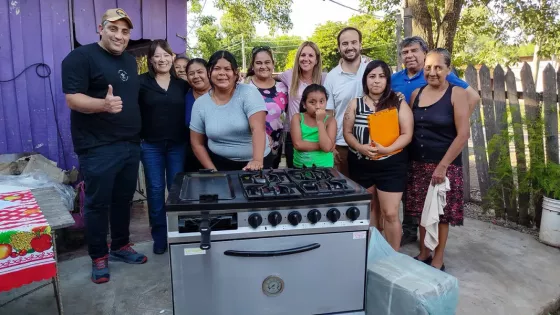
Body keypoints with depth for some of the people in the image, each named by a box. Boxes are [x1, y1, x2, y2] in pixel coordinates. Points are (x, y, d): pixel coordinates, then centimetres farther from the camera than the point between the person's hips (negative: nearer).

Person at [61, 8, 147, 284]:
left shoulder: (130, 61, 15)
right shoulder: (81, 57, -8)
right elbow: (72, 98, -17)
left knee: (124, 199, 15)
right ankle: (99, 257, 18)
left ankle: (121, 245, 31)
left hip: (130, 144, 7)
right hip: (98, 148, -7)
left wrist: (138, 132, 14)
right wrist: (103, 104, -35)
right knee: (98, 203, 3)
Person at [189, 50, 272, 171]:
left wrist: (257, 161, -38)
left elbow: (258, 128, -24)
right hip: (220, 164, 2)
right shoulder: (200, 103, -2)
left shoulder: (248, 92, -12)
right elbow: (197, 143, 5)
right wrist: (213, 171, -3)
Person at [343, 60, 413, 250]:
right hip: (361, 164, 3)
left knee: (390, 213, -3)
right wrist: (360, 147, -15)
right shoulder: (355, 104, 5)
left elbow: (406, 134, -4)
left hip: (391, 165, -2)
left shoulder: (399, 104, -1)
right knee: (368, 209, 16)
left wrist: (386, 149, -20)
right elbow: (347, 132, 5)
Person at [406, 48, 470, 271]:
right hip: (418, 163, 4)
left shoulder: (457, 94, -7)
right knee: (422, 211, 12)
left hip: (445, 165, -4)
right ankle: (423, 254, 29)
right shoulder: (416, 93, 7)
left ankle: (438, 261, 20)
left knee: (442, 213, 5)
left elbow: (463, 134, -13)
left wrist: (442, 165, -15)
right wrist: (408, 160, 4)